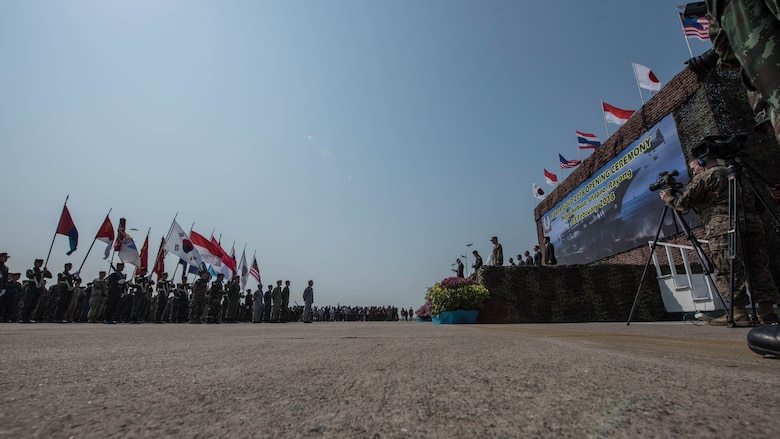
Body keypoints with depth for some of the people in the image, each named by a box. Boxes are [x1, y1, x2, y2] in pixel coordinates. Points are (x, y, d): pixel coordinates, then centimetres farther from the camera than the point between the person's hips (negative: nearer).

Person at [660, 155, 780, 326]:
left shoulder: (705, 177, 0)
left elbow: (684, 202, -2)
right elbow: (757, 203, 29)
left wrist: (668, 198, 14)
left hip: (724, 227, -8)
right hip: (753, 225, 8)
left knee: (727, 271, -6)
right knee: (758, 267, 8)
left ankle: (738, 312, -7)